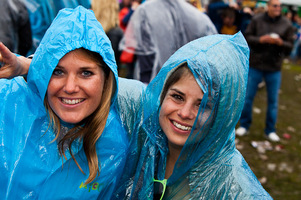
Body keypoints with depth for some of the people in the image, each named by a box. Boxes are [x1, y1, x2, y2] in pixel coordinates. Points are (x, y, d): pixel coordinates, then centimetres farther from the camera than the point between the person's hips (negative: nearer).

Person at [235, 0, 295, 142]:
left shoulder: (286, 24, 2)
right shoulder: (257, 20, -1)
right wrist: (260, 40, -18)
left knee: (273, 100, 7)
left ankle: (270, 130, 20)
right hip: (255, 65, -1)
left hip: (274, 68, 1)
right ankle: (244, 125, 22)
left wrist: (280, 43, -18)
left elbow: (290, 46, 3)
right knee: (248, 97, 5)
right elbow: (247, 37, -1)